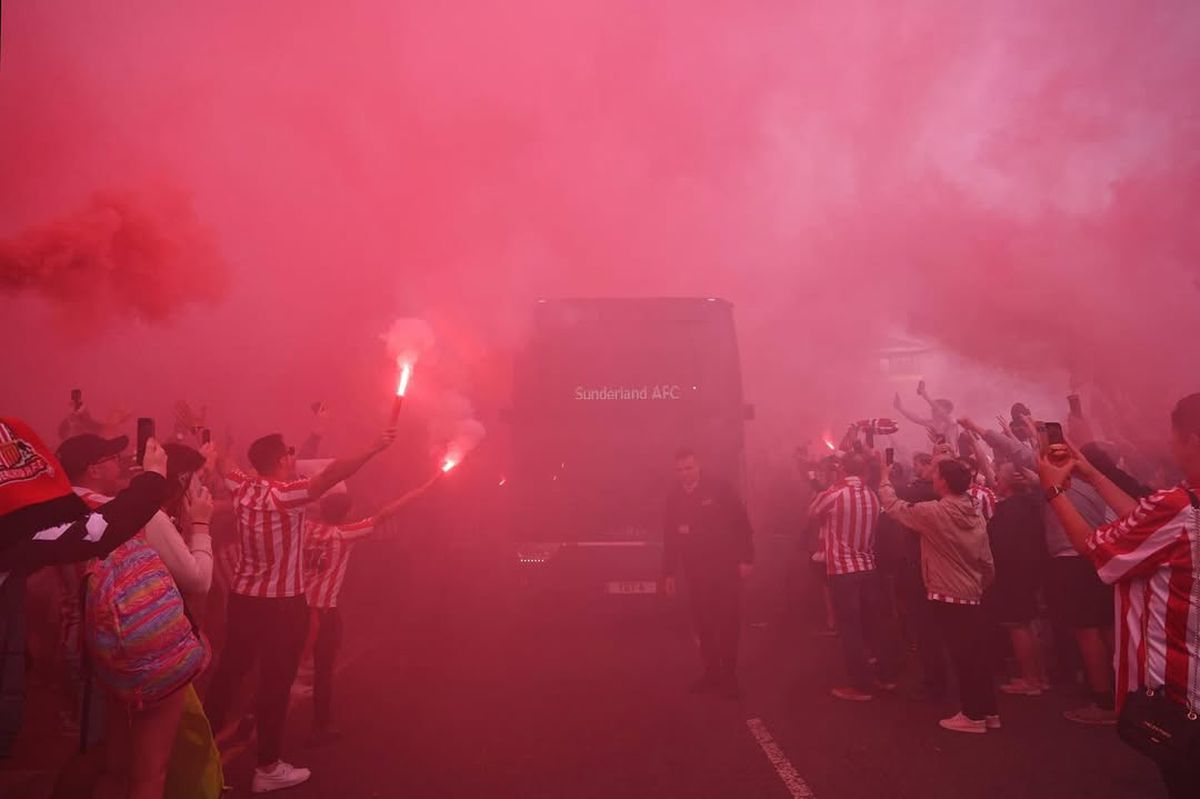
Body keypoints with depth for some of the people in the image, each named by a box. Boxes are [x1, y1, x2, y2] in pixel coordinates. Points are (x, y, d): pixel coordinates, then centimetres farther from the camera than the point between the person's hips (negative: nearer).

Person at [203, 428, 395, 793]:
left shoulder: (243, 486, -2)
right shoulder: (287, 495, -22)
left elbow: (220, 463, 17)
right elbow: (333, 474, -33)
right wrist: (374, 449, -30)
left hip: (243, 595, 7)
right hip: (282, 603, -7)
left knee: (230, 668, 20)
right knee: (275, 681, 4)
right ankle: (269, 768, 15)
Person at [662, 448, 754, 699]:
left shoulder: (719, 490, -8)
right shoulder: (674, 499, 4)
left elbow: (742, 524, -7)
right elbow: (669, 539, 8)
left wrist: (746, 559, -11)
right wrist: (669, 573, 6)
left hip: (725, 569, -4)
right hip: (696, 573, 4)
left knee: (728, 622, 3)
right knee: (703, 624, 8)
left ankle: (729, 675, 15)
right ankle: (712, 673, 21)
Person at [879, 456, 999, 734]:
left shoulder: (933, 512, -18)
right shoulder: (976, 514, 5)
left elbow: (893, 506, -7)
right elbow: (987, 562, 10)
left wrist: (885, 479, 9)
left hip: (947, 598, -7)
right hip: (972, 596, 8)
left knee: (961, 657, 1)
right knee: (977, 655, 14)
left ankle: (973, 715, 9)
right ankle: (988, 711, 23)